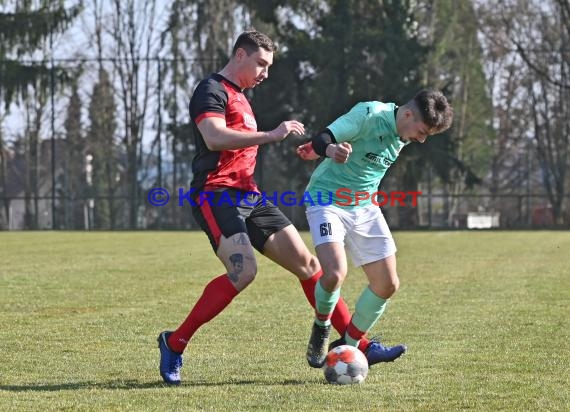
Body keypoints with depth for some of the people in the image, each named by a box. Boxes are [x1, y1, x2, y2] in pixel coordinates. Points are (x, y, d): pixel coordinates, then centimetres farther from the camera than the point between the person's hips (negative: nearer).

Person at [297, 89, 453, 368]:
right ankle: (321, 330, 3)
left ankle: (347, 346, 17)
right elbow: (321, 140, -27)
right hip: (327, 200, -8)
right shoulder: (369, 115, -20)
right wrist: (331, 150, -50)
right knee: (335, 273, -27)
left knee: (387, 284, 1)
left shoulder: (401, 135, 3)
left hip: (364, 207, 8)